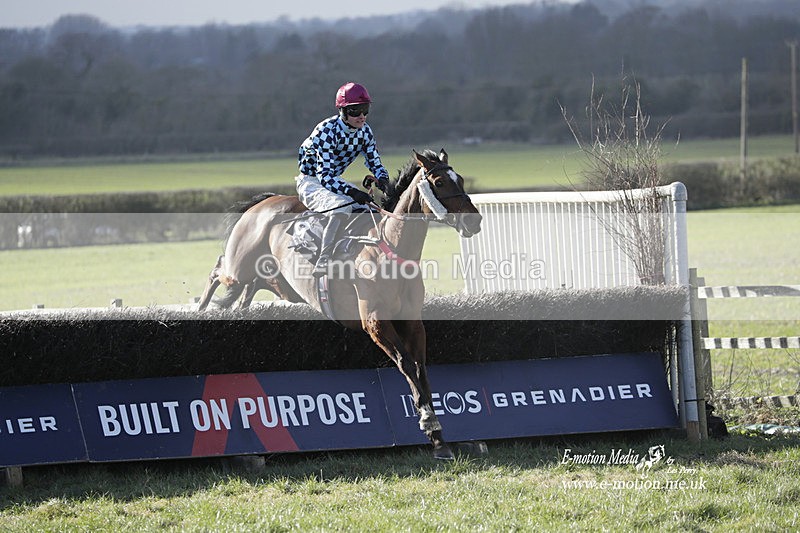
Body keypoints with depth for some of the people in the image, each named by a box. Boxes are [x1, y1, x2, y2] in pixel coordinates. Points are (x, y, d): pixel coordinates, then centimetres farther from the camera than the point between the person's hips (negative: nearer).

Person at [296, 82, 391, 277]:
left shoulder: (365, 132, -5)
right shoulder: (326, 131, -26)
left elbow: (375, 163, 3)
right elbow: (324, 175, -31)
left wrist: (382, 179, -21)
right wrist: (350, 192, -45)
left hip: (334, 180, 8)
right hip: (310, 182, -8)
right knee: (341, 206, -36)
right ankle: (323, 264, -37)